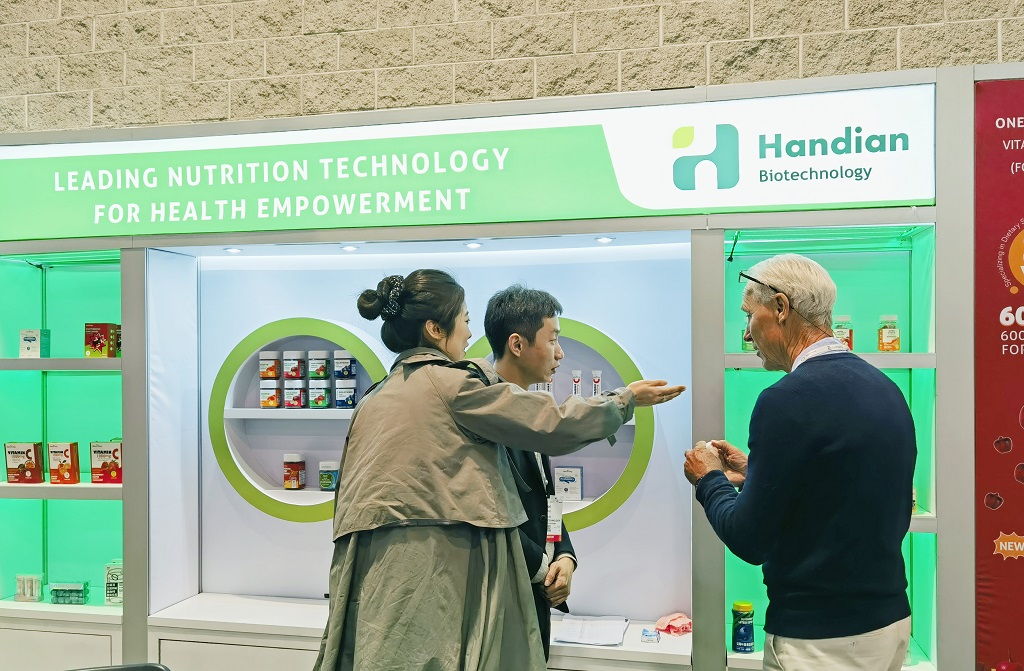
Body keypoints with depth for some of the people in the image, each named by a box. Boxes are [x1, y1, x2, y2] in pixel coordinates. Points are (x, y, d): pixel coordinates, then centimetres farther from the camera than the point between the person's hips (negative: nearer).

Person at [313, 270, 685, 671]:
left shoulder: (373, 399, 14)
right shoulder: (453, 382, -8)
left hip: (376, 573, 7)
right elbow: (553, 425, -5)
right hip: (437, 568, -7)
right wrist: (627, 398, 5)